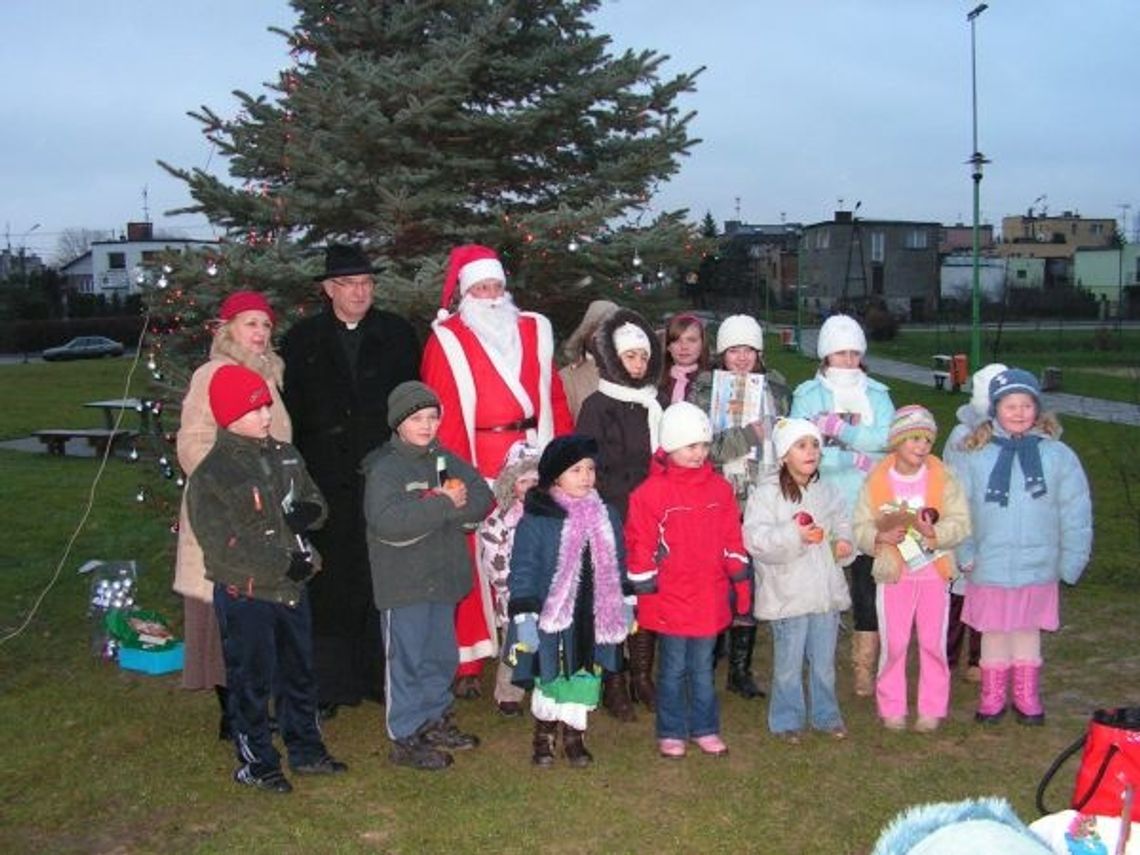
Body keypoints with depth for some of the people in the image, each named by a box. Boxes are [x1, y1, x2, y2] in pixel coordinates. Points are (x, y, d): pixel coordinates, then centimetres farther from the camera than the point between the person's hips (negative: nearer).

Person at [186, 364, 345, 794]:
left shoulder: (285, 456, 6)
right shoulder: (211, 477, -15)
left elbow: (315, 501, 15)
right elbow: (223, 547, -21)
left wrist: (306, 513, -10)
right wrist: (285, 564, -21)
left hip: (292, 589, 7)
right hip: (246, 597, -6)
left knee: (299, 673, 18)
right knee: (252, 681, 6)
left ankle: (305, 749, 34)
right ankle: (256, 762, 22)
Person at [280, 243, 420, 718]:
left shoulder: (398, 334, 9)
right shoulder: (302, 340, 7)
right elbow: (289, 410, 6)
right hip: (327, 479, 0)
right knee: (331, 582, 2)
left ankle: (384, 675, 15)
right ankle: (329, 684, 12)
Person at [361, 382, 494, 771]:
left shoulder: (445, 459, 8)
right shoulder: (385, 468, -13)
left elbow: (482, 497, 2)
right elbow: (388, 521, -28)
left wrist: (457, 503, -18)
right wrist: (443, 506, -24)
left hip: (443, 576, 7)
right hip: (403, 584, -7)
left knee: (442, 655, 18)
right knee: (406, 659, 1)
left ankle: (436, 719, 35)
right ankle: (405, 738, 11)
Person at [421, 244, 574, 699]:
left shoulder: (533, 331, 16)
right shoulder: (447, 340, 3)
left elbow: (554, 397, 14)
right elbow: (440, 412, -2)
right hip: (475, 466, -3)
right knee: (474, 560, -1)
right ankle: (468, 663, 8)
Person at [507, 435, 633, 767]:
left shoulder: (606, 517, 3)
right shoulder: (535, 520, -14)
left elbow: (618, 565, 14)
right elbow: (522, 572, -13)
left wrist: (626, 603, 15)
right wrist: (523, 617, -16)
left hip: (594, 620, 4)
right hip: (551, 619, -4)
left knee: (585, 678, 11)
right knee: (550, 679, 9)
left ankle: (574, 737, 29)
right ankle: (543, 736, 32)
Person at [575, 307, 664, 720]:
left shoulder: (653, 405, 13)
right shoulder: (597, 406, -5)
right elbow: (590, 471, -8)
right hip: (614, 521, -5)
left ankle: (642, 676, 21)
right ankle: (614, 685, 10)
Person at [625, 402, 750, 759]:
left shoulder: (719, 488, 4)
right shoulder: (650, 492, -10)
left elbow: (732, 541, 10)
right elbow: (640, 548, -8)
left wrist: (741, 584, 9)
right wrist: (643, 595, -7)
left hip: (709, 599, 3)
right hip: (669, 601, -3)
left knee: (703, 668, 14)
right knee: (673, 669, 9)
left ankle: (705, 729, 27)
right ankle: (671, 733, 22)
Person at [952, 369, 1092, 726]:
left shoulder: (1058, 455, -6)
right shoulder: (977, 455, -7)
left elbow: (1076, 512, -3)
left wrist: (1071, 561, -3)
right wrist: (966, 555, -6)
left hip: (1038, 568, 0)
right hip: (990, 568, 0)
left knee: (1029, 631, 16)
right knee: (993, 633, 12)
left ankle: (1027, 697, 32)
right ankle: (992, 697, 28)